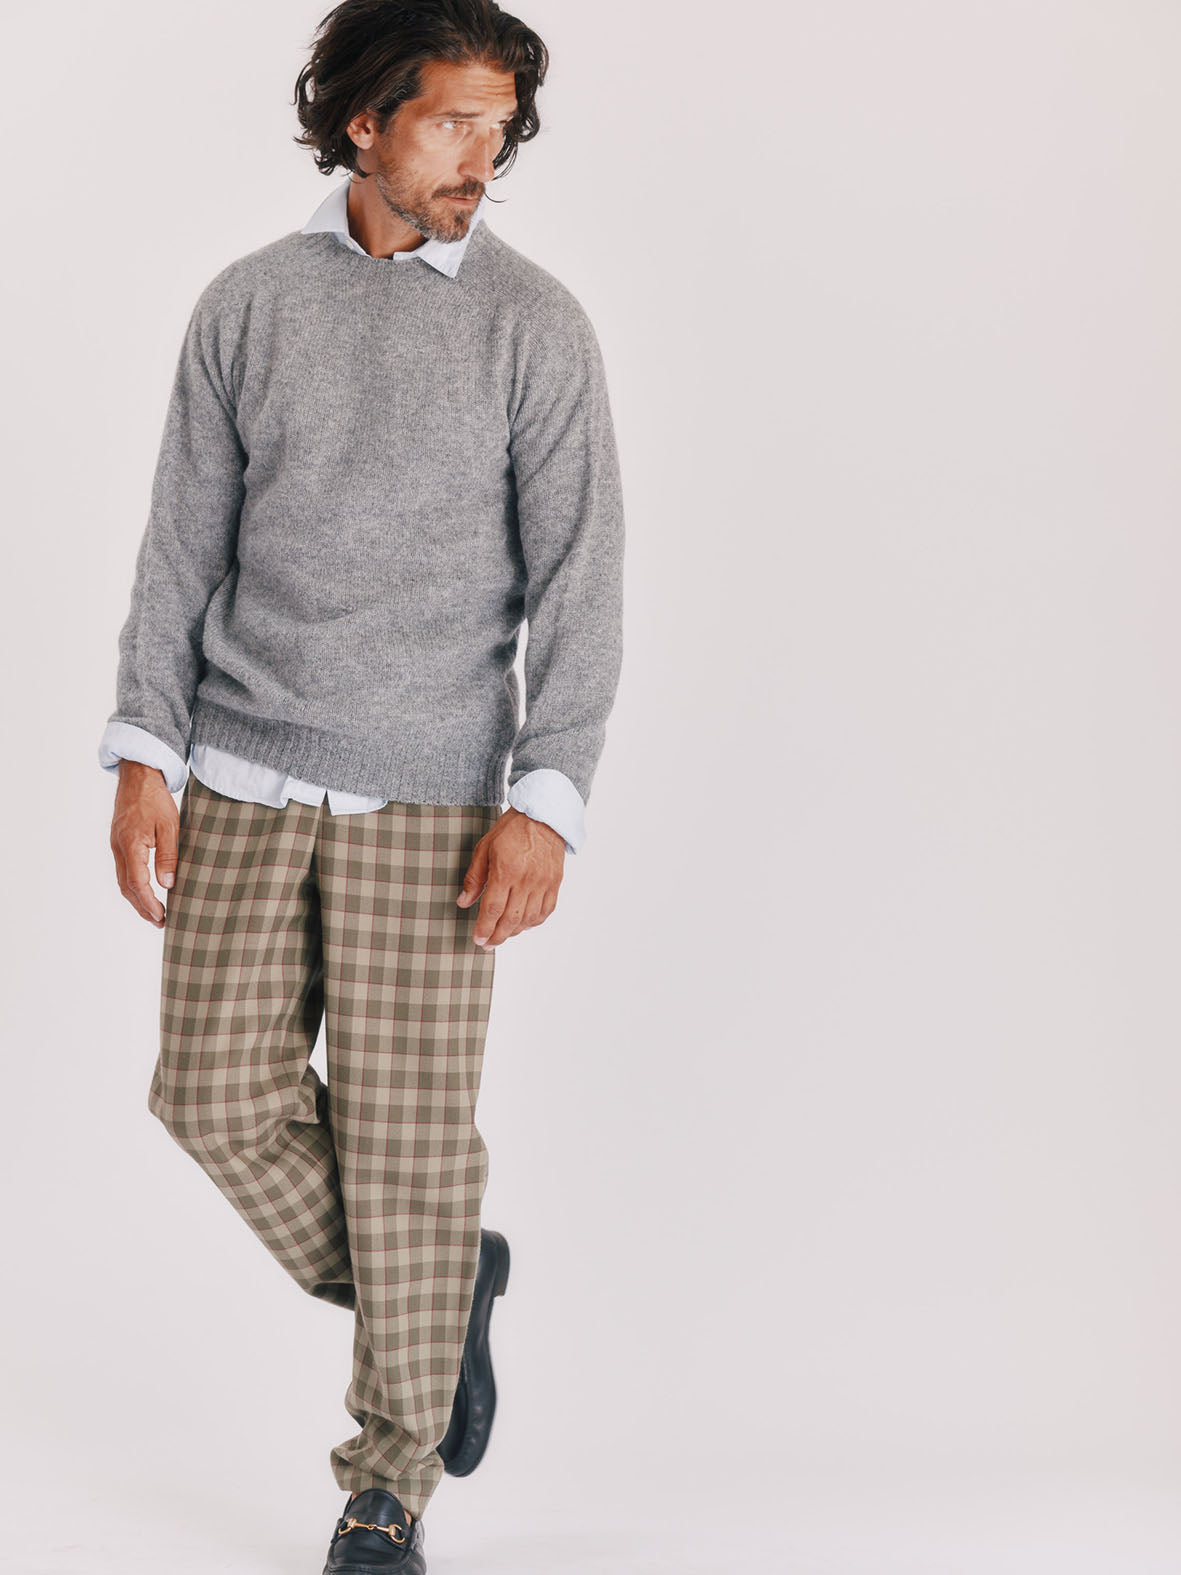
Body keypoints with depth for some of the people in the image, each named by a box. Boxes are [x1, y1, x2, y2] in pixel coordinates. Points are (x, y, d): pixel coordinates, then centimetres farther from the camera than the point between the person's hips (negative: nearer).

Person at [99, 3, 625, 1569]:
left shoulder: (534, 325, -2)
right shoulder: (247, 304, 6)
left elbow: (577, 577, -4)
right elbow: (183, 544, 8)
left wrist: (546, 800, -13)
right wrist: (145, 751, -1)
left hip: (428, 792, -3)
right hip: (241, 778, 3)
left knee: (405, 1126, -2)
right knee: (220, 1090, 0)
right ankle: (443, 1289, 26)